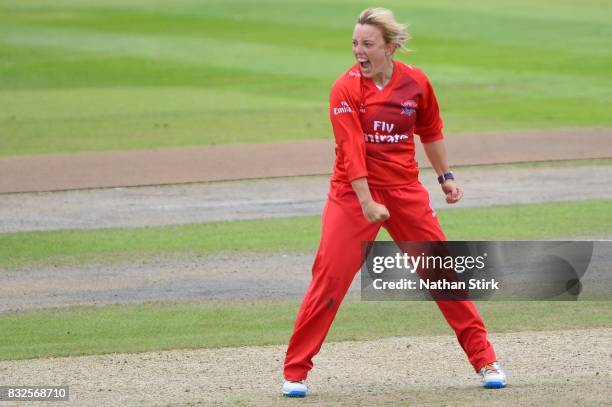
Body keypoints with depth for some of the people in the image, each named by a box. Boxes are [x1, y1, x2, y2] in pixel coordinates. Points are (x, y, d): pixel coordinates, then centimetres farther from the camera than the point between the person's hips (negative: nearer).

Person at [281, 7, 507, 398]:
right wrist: (367, 203, -26)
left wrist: (446, 175, 18)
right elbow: (351, 149, -19)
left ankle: (485, 359, 15)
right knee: (330, 276, -10)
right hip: (353, 192, -3)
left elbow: (431, 131, 16)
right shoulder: (345, 89, -12)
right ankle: (295, 372, -4)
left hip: (406, 190, 3)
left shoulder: (417, 83, -2)